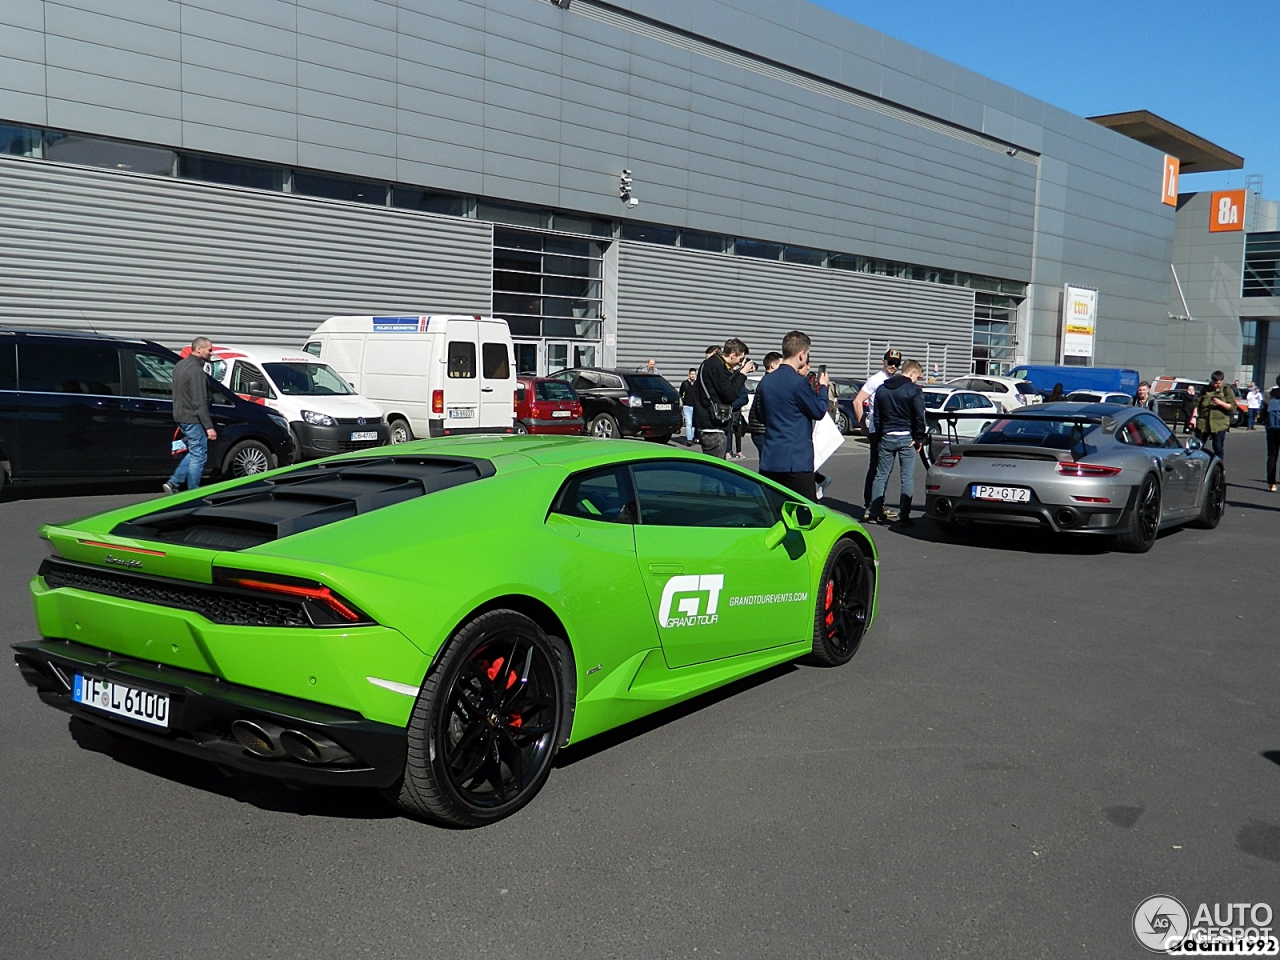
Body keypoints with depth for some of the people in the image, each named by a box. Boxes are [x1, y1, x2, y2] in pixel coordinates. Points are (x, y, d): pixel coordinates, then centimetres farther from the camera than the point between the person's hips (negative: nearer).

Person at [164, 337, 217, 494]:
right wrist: (209, 427, -22)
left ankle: (173, 483, 15)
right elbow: (200, 403, -24)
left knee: (194, 453, 20)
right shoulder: (197, 371, -20)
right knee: (198, 456, -1)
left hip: (180, 416, 10)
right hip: (193, 419, -10)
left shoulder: (180, 365, 12)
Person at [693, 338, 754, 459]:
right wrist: (742, 373, -10)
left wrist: (737, 371, 7)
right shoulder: (716, 366, -17)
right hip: (712, 425, -11)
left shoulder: (712, 363, 14)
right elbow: (730, 394, -18)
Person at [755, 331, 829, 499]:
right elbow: (819, 411, -7)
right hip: (796, 460, -7)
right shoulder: (798, 381, -15)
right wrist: (823, 387, 10)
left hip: (769, 460, 7)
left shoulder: (766, 381, 8)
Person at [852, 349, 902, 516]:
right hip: (877, 431, -9)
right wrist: (863, 426, -13)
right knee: (875, 468, -7)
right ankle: (868, 507, -3)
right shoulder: (876, 379, -10)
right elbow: (857, 402, -16)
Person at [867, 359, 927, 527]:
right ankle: (904, 516, -3)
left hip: (886, 437, 5)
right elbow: (919, 417, -10)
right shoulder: (914, 390, -8)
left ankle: (875, 513, 10)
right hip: (906, 437, -4)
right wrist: (919, 438, -2)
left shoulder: (882, 389, 10)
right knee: (907, 478, 0)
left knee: (881, 475, 11)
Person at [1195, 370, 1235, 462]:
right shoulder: (1206, 389, 11)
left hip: (1219, 424, -2)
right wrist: (1194, 417, -3)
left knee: (1218, 448, 1)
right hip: (1203, 423, 2)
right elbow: (1197, 404, 10)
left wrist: (1221, 403, -19)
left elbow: (1233, 407, -3)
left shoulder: (1227, 391, 3)